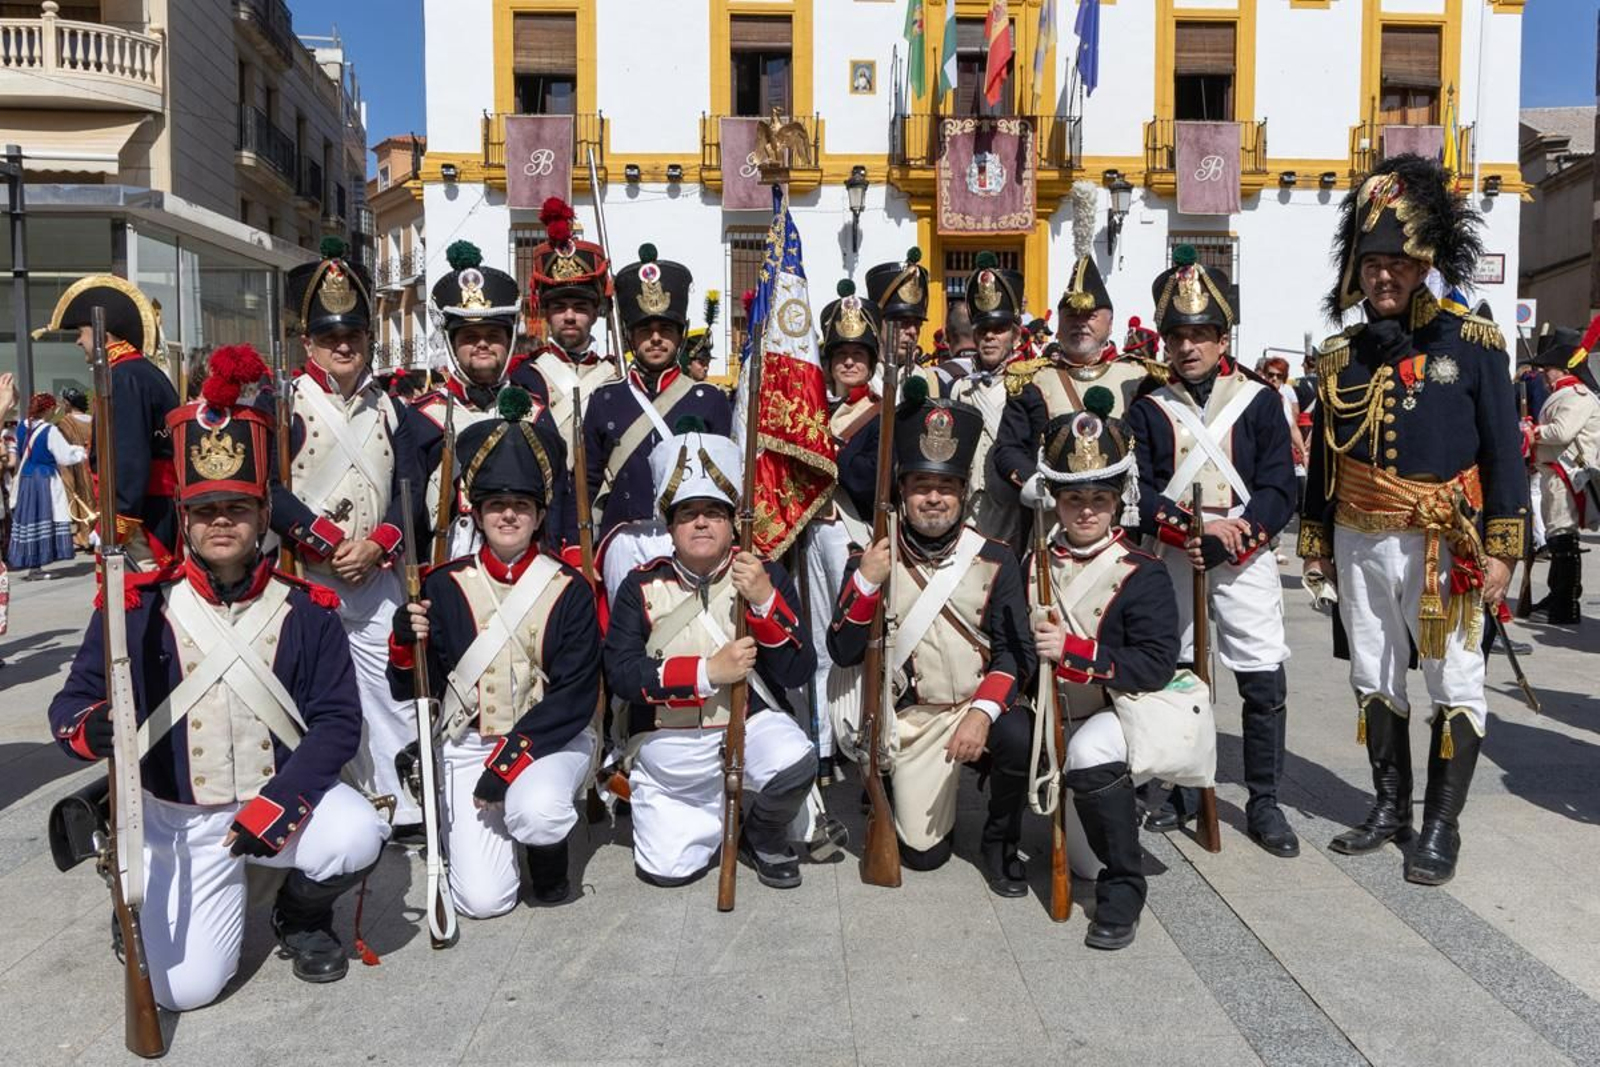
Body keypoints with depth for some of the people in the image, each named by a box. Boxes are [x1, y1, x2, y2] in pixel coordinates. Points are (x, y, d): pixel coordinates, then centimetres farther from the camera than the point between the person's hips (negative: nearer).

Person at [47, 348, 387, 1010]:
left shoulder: (305, 609, -5)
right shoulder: (138, 608, -6)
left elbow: (337, 721, -9)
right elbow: (70, 707, -5)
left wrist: (277, 804, -22)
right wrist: (92, 729, -31)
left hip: (286, 797, 0)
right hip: (177, 819, 0)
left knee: (358, 838, -30)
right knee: (184, 988, -10)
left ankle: (302, 915, 6)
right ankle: (142, 896, 26)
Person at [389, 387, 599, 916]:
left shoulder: (569, 590, -5)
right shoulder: (446, 586, -1)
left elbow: (575, 697, -10)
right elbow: (413, 691, 1)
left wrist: (511, 756, -19)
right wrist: (407, 644, -20)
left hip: (551, 739, -1)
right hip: (469, 746, 1)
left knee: (534, 813, -34)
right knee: (482, 900, -10)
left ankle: (547, 852, 3)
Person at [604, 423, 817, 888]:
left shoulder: (767, 576, -4)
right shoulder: (643, 585, -3)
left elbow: (798, 673, -10)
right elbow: (620, 674, -13)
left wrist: (764, 601, -24)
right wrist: (708, 671, -23)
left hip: (751, 724, -1)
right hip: (668, 744, 1)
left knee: (795, 761, -31)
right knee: (667, 868, -6)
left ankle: (763, 838, 4)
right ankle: (726, 809, 27)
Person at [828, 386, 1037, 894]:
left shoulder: (994, 559, -2)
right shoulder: (871, 561, -2)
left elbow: (1015, 651, -8)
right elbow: (844, 653, -6)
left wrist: (983, 711, -25)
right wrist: (865, 584, -20)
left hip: (981, 707, 0)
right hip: (912, 721, 0)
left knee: (1017, 735, -33)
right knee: (924, 850, -8)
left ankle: (999, 842, -3)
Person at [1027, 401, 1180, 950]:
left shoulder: (1143, 575, -11)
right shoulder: (1035, 565, 5)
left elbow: (1157, 666, -20)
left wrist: (1074, 650, -26)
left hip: (1120, 709, -7)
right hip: (1051, 712, 7)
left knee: (1089, 753, -35)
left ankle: (1122, 887, -14)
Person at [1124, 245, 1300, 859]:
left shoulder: (1260, 402, 2)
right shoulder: (1147, 410, 4)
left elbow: (1279, 492, -5)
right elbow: (1135, 491, -6)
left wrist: (1227, 541, -18)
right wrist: (1193, 529, -20)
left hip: (1245, 560, -1)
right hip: (1169, 561, 1)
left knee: (1265, 683, -2)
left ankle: (1264, 804, 12)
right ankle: (1180, 791, 24)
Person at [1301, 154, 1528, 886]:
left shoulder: (1473, 345, -3)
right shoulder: (1338, 355, 6)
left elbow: (1504, 452, -4)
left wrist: (1500, 548, -9)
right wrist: (1315, 540, 11)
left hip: (1443, 544, -3)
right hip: (1359, 543, 4)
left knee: (1454, 685, 3)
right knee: (1373, 679, 12)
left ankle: (1443, 826, 14)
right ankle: (1390, 809, 26)